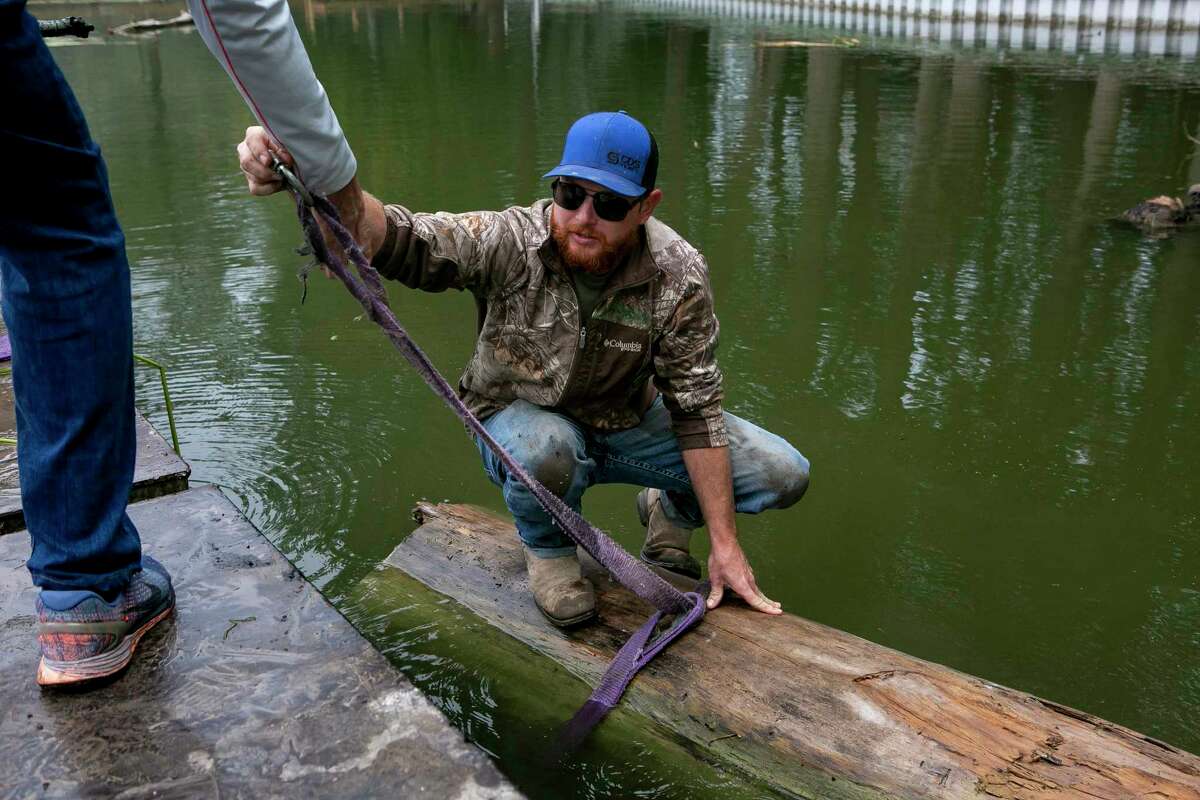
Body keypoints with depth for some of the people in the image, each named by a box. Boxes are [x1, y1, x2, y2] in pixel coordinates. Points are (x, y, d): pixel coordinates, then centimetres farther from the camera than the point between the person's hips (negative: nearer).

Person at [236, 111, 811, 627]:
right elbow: (402, 240, -42)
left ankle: (670, 512, 23)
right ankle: (547, 546, -2)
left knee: (782, 475, -9)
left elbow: (696, 410, -20)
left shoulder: (677, 275, -22)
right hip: (519, 416, -2)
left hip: (629, 422, 2)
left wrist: (724, 544, -18)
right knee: (545, 450, -40)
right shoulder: (510, 242, -27)